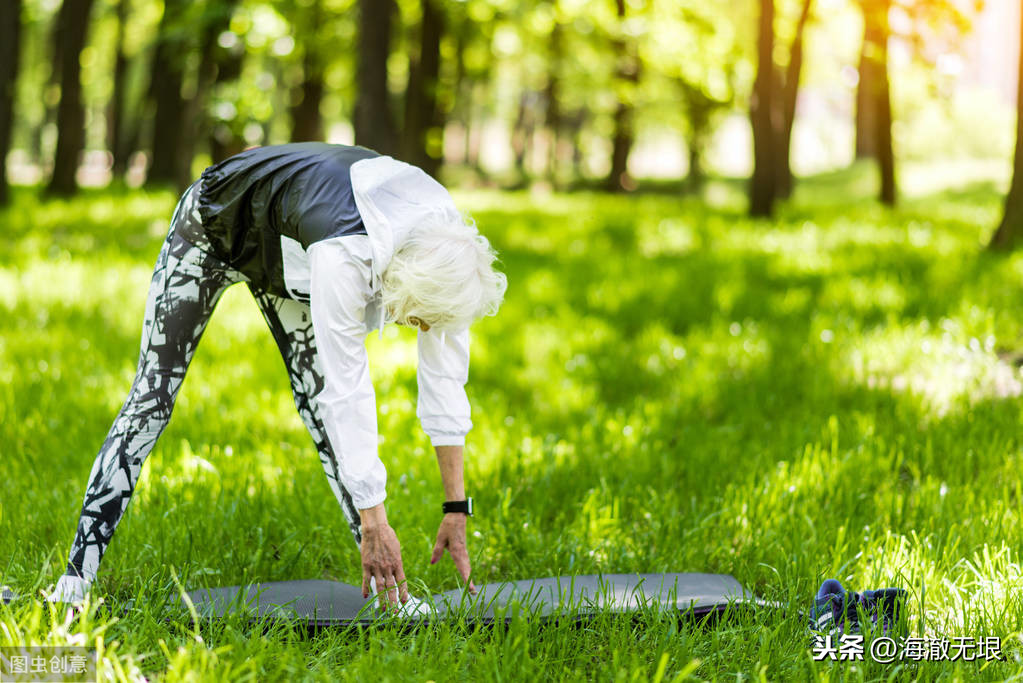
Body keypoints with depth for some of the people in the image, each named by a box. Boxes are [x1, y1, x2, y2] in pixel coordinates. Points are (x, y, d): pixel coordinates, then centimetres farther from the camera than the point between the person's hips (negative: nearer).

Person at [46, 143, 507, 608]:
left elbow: (446, 381, -19)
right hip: (213, 222, -5)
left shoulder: (447, 244, -27)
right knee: (153, 393, -9)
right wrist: (373, 521, -38)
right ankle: (77, 576, -7)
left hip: (282, 255, 5)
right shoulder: (344, 254, -46)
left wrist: (457, 508, -18)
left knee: (319, 400, -5)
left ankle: (382, 578, -3)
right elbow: (349, 392, -42)